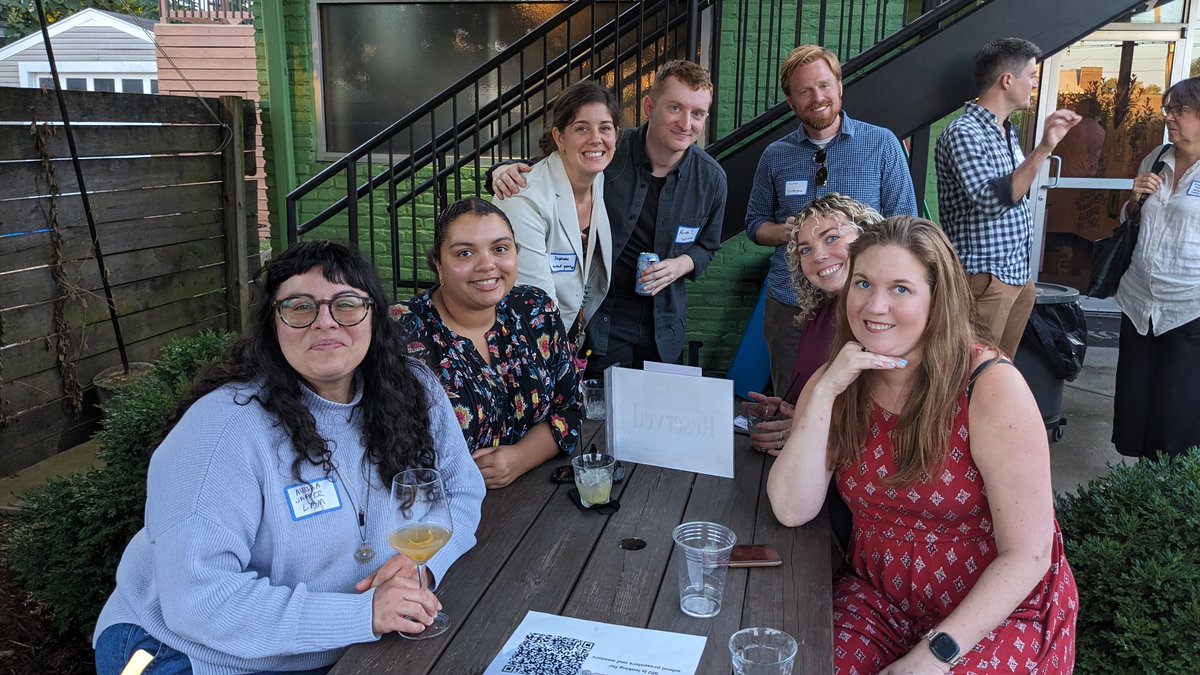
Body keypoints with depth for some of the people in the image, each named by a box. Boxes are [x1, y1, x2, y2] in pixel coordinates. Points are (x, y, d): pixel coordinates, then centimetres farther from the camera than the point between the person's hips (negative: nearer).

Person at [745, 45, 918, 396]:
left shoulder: (882, 144, -2)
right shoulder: (776, 155, 5)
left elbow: (904, 222, -1)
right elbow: (755, 222, 13)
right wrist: (788, 232, -8)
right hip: (789, 304, 2)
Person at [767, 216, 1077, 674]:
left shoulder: (992, 387, -17)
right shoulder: (837, 381, -3)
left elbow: (1027, 555, -17)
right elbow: (792, 510, -12)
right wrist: (825, 392, -20)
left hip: (1000, 613, -3)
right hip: (878, 599, 3)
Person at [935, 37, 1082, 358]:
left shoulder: (1007, 132, 14)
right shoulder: (963, 133, -15)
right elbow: (991, 200, -27)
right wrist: (1043, 149, -30)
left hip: (1019, 275, 9)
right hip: (985, 279, -9)